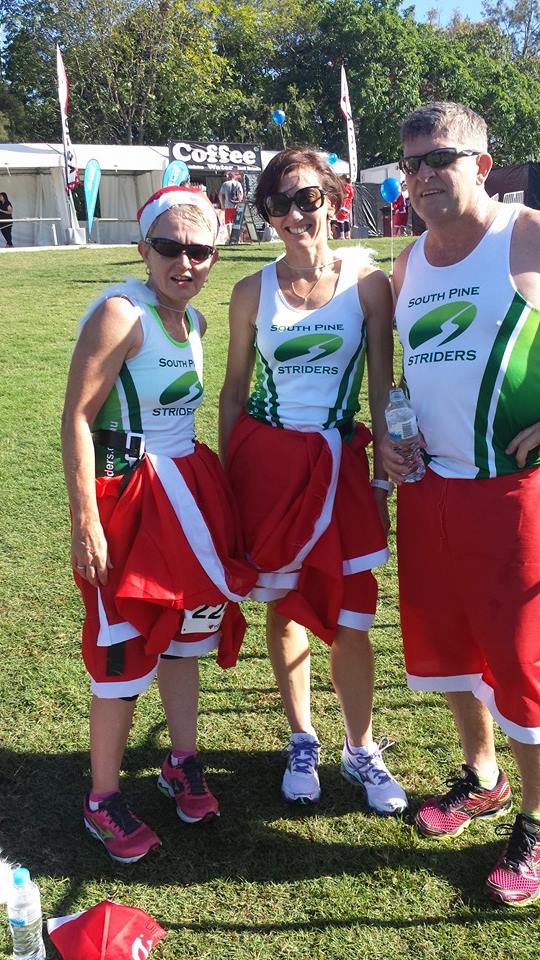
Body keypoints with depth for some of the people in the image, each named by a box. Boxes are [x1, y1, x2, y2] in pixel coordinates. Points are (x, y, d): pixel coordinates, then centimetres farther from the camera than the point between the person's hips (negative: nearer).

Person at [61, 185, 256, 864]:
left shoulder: (193, 321, 8)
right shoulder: (120, 313, -17)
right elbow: (77, 419, -19)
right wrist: (85, 522, -22)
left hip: (187, 487, 8)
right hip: (130, 495, -8)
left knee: (185, 627, 17)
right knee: (125, 648, 1)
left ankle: (182, 765, 36)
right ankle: (103, 803, 19)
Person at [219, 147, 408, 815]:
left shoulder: (367, 282, -2)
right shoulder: (253, 292, 2)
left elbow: (382, 387, 1)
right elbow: (234, 391, 8)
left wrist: (383, 480, 1)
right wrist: (223, 482, 7)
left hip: (338, 461, -1)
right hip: (267, 458, 1)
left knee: (349, 615, 1)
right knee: (284, 606, 10)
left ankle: (361, 750, 24)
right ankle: (302, 743, 30)